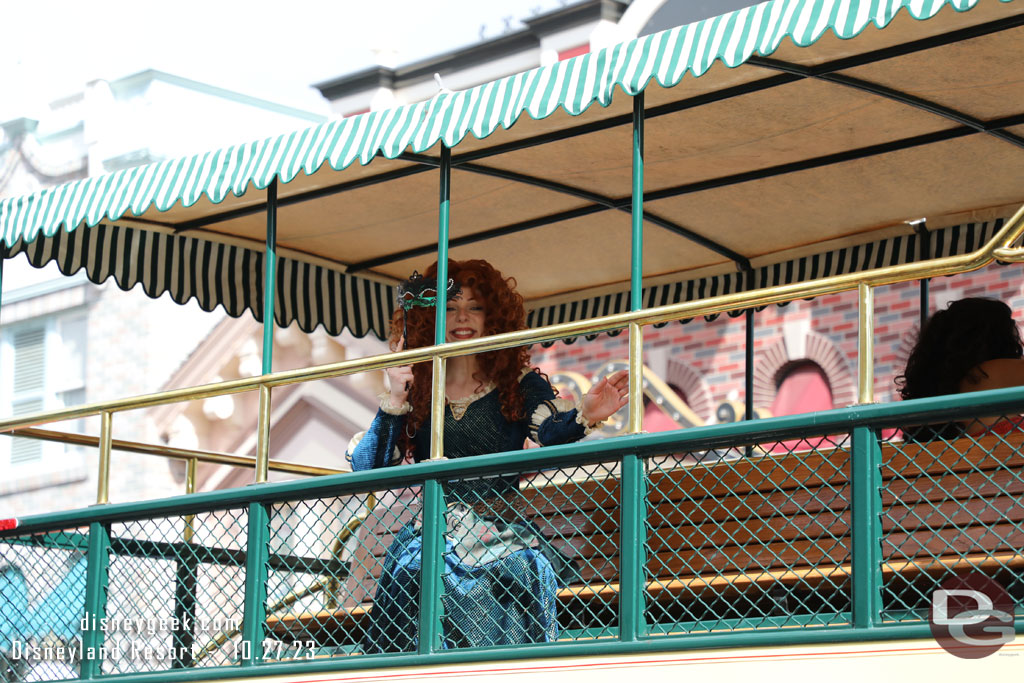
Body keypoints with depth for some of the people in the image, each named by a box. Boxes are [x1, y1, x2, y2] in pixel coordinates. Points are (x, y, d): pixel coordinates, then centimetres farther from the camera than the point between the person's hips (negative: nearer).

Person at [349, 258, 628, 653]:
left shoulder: (519, 384, 11)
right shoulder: (416, 389, 14)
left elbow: (551, 434, -11)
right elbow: (367, 469, 5)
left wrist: (583, 418, -32)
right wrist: (394, 402, -6)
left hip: (503, 544, -1)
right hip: (431, 543, 1)